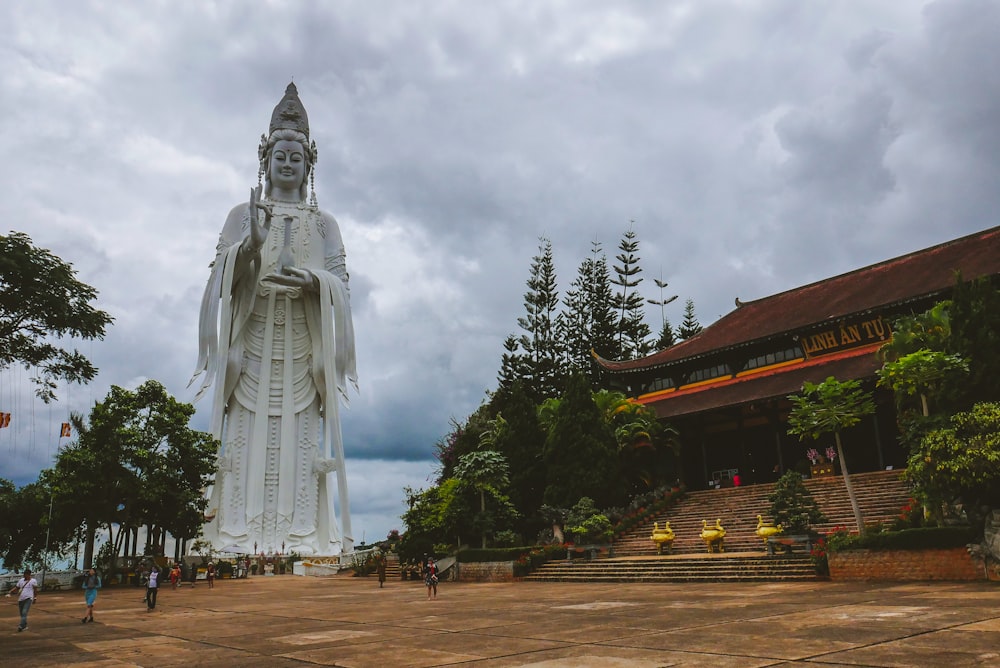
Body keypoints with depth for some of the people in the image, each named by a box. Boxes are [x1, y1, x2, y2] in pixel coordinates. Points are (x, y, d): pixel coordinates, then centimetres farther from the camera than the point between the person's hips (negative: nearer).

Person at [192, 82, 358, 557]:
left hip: (302, 342, 0)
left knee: (298, 436, -5)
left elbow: (340, 281, 6)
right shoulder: (243, 214, 15)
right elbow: (222, 272, 4)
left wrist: (311, 281, -14)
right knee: (248, 432, -7)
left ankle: (300, 533, -4)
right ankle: (238, 531, -4)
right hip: (252, 337, 0)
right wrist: (250, 246, -14)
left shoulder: (323, 222, 16)